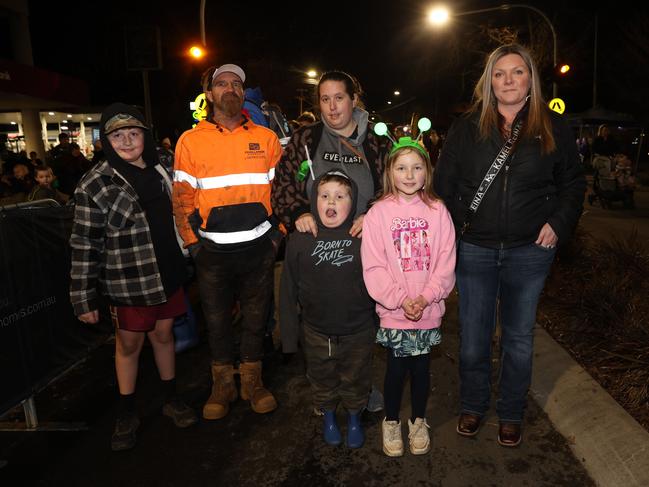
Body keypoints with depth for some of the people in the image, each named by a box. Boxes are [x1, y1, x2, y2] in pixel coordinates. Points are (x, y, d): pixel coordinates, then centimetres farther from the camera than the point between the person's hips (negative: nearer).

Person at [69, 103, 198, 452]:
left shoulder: (159, 171, 4)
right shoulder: (94, 185, -13)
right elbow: (84, 246, -12)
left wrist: (182, 264, 17)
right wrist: (83, 299, -11)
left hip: (167, 275, 4)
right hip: (127, 282, -4)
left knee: (164, 334, 17)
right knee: (128, 345, 11)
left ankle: (171, 399, 37)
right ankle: (126, 415, 32)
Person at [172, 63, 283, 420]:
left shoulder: (266, 138, 4)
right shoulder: (190, 140, 2)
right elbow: (182, 197, 3)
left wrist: (276, 232, 2)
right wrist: (193, 242, -1)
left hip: (258, 247, 1)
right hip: (212, 250, 0)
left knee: (255, 317, 12)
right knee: (216, 319, 11)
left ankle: (252, 380, 30)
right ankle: (222, 383, 30)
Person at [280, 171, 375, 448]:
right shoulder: (300, 240, -9)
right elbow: (288, 291, -4)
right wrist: (289, 335, -2)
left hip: (358, 331, 0)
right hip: (316, 333, 1)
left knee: (356, 380, 19)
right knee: (322, 380, 21)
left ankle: (354, 418, 47)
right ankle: (329, 417, 49)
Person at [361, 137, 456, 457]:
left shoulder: (437, 211, -1)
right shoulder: (378, 213, -6)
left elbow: (446, 262, -3)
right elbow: (373, 267, -9)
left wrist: (425, 297, -13)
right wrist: (401, 299, -15)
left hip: (429, 309, 2)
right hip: (393, 310, -1)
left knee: (421, 367, 14)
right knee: (396, 368, 9)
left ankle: (418, 421, 37)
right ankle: (391, 422, 34)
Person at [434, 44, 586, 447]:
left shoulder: (554, 127, 4)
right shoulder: (467, 127, 3)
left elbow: (573, 182, 9)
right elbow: (444, 182, 3)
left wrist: (558, 224, -5)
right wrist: (452, 228, -6)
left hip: (530, 251, 1)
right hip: (474, 249, 0)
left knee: (519, 338, 13)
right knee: (474, 336, 9)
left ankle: (512, 413, 33)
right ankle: (473, 406, 32)